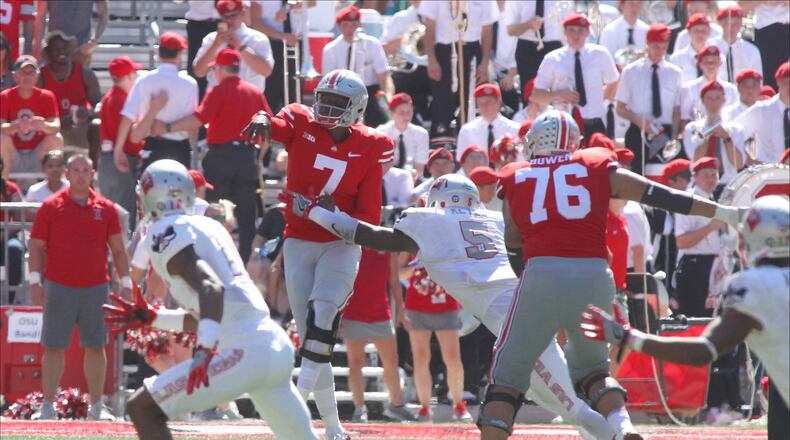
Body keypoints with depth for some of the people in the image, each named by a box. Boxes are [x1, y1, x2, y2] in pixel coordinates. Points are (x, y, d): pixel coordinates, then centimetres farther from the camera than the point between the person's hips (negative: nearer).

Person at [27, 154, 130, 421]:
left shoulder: (105, 209, 6)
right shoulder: (51, 207, 2)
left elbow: (117, 249, 9)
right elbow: (36, 246, 2)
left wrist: (125, 283, 3)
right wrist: (35, 280, -7)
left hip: (96, 287, 2)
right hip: (59, 287, -2)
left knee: (95, 347, 4)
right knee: (54, 347, 0)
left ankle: (97, 406, 10)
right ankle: (48, 406, 4)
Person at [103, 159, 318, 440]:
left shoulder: (166, 234, -3)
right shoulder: (209, 227, 23)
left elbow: (212, 288, -20)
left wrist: (204, 349, -31)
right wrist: (151, 318, 32)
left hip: (244, 353, -9)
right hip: (279, 346, 9)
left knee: (142, 409, -4)